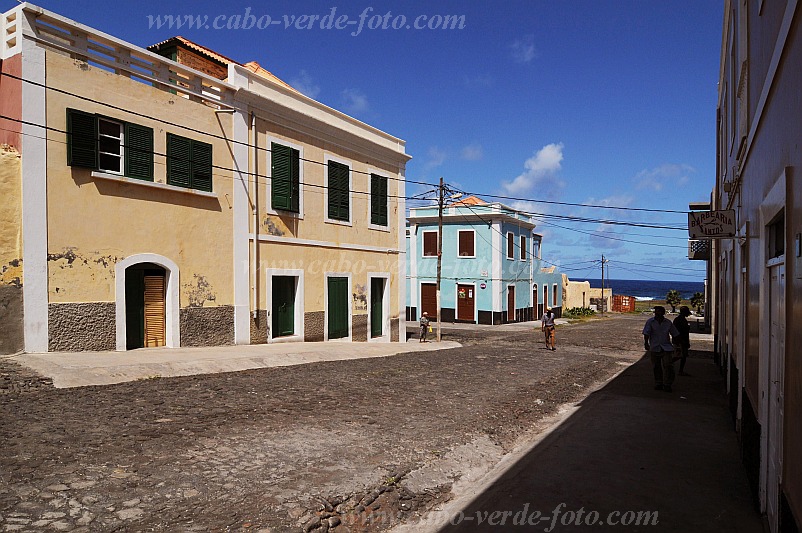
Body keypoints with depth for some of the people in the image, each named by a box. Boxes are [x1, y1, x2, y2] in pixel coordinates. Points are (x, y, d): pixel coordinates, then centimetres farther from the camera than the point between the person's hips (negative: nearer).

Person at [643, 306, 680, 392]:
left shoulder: (668, 322, 4)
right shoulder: (650, 322, -1)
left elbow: (675, 334, 14)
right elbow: (646, 333, -9)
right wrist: (646, 343, -22)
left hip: (666, 348, 0)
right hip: (654, 348, 0)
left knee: (668, 366, -9)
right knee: (656, 367, 8)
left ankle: (667, 385, 0)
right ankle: (658, 384, 21)